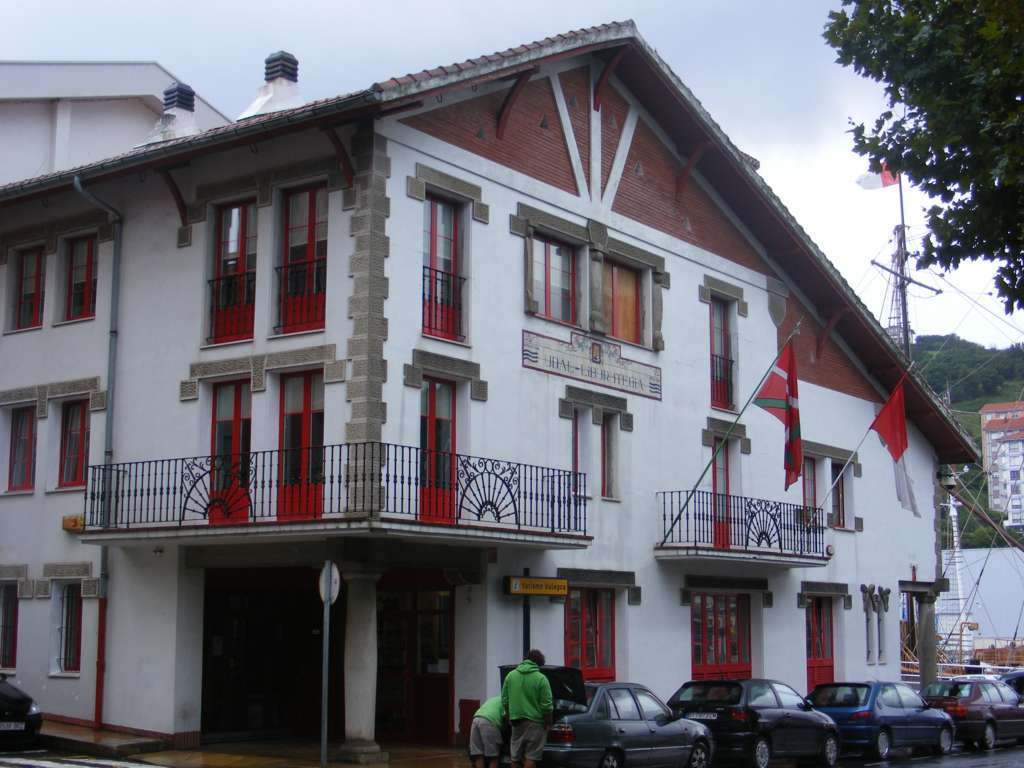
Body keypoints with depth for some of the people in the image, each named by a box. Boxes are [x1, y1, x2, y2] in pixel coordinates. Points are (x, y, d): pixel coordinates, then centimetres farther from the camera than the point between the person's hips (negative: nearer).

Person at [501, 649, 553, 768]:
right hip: (535, 723, -4)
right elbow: (546, 705, -10)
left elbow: (504, 701, 9)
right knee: (531, 758, -3)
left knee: (516, 758, 11)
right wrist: (548, 723, 2)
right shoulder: (541, 678, -8)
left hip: (516, 722, 4)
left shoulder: (510, 675, 5)